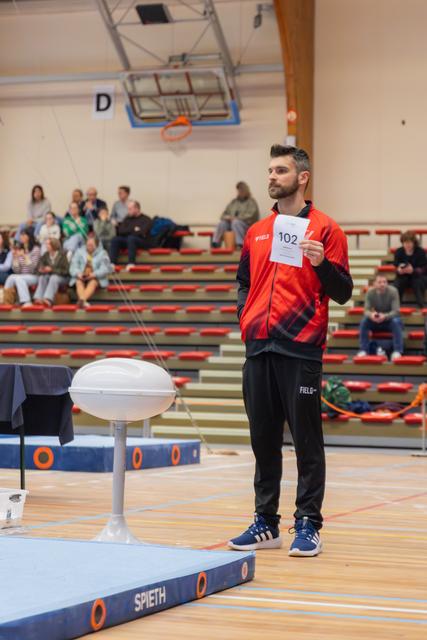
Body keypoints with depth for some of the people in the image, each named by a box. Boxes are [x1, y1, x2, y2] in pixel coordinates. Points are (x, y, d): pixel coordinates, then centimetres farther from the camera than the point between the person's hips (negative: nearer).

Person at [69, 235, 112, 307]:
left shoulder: (102, 253, 10)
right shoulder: (79, 252, 15)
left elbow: (105, 268, -3)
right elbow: (73, 266, 4)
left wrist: (94, 274, -21)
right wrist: (78, 274, -19)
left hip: (96, 278, -2)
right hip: (80, 277, 2)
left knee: (93, 282, -36)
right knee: (79, 282, -33)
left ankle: (82, 300, -61)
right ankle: (83, 301, -58)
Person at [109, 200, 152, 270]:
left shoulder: (146, 219, -2)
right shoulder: (128, 218, 17)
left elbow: (141, 233, -17)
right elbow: (120, 231, 5)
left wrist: (129, 231, -4)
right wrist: (133, 230, -6)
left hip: (144, 242, -6)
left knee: (131, 238, -37)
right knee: (115, 240, -20)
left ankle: (131, 263, -42)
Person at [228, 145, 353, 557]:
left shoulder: (325, 229, -1)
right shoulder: (256, 232, 16)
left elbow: (343, 293, -4)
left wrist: (321, 263, -21)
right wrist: (246, 317, 9)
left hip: (300, 348, -6)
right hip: (258, 348, 6)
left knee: (306, 440, -1)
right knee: (263, 440, 9)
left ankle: (308, 525, 5)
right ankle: (265, 523, 17)